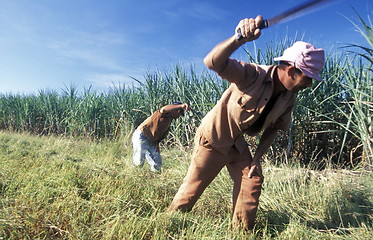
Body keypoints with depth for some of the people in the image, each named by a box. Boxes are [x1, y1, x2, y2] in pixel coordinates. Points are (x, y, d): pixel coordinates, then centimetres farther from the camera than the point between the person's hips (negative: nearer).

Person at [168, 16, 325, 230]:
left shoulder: (289, 97, -6)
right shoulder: (252, 75, -28)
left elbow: (274, 128, 4)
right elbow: (213, 62, -42)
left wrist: (258, 157, -4)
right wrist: (239, 39, -59)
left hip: (238, 144, 7)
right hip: (213, 138, -6)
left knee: (253, 180, 5)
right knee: (193, 186, 2)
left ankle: (241, 231, 26)